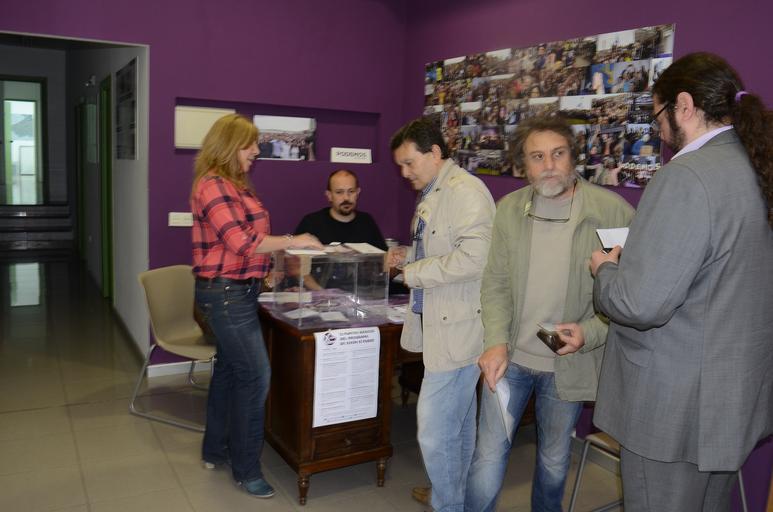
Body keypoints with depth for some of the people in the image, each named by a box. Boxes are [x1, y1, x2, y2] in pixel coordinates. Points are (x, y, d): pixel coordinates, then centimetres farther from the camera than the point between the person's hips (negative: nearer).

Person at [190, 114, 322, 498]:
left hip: (236, 290, 10)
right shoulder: (213, 185, -16)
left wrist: (265, 271, 12)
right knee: (255, 376, -6)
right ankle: (246, 468, 8)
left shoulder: (235, 185, 14)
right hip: (226, 293, -10)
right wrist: (293, 242, -17)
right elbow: (241, 242, -23)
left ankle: (215, 450, 32)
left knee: (229, 369, 17)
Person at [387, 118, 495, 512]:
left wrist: (413, 273, -16)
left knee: (434, 431, -6)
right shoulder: (432, 195, 15)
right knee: (456, 424, 22)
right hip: (439, 326, 10)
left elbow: (472, 258, -26)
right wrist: (410, 256, 7)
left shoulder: (466, 191, -15)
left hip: (457, 328, -10)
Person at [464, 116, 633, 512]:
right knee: (488, 459, 3)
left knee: (554, 462, 20)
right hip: (510, 357, 1)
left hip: (568, 364, -1)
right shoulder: (509, 209, -2)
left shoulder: (613, 211, -12)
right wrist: (496, 342, -11)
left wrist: (590, 333, -21)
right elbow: (495, 283, 1)